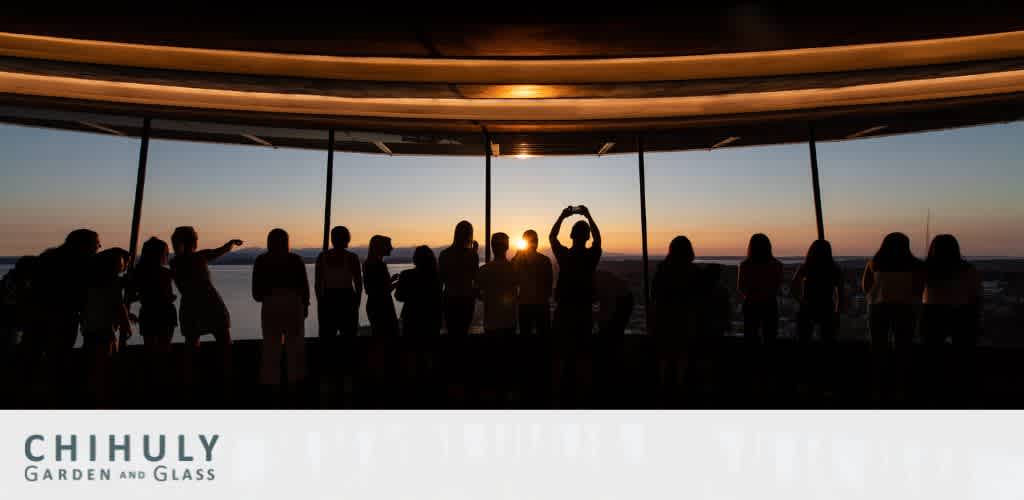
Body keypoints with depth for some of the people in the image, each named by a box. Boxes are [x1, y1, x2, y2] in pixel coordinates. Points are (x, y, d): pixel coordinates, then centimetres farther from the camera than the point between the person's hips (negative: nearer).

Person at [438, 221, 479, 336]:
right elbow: (475, 278, -3)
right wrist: (475, 254, 1)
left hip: (450, 299, 2)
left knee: (452, 332, 13)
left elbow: (440, 280, 0)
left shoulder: (445, 254, -3)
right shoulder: (472, 254, -10)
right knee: (463, 331, 9)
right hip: (466, 299, -2)